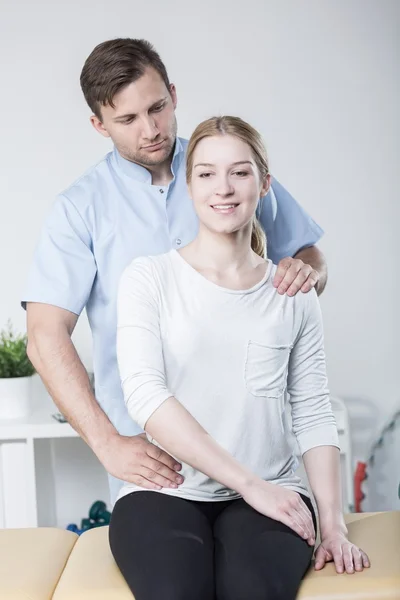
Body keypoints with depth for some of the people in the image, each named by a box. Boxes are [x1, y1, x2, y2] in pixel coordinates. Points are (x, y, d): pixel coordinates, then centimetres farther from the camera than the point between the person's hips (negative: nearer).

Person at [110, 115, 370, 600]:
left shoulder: (293, 295, 10)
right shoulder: (149, 278, 3)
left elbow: (313, 415, 9)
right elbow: (144, 395, -9)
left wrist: (333, 525, -4)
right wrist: (249, 483, -15)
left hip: (269, 495, 1)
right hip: (165, 492, -1)